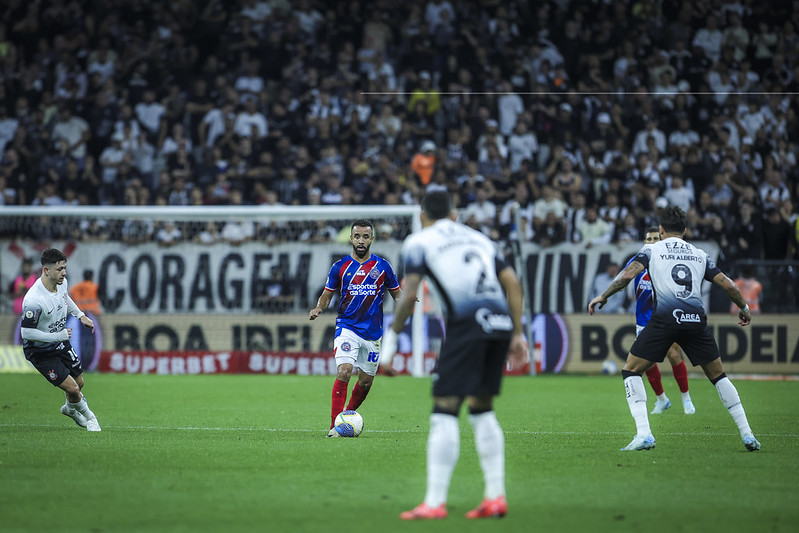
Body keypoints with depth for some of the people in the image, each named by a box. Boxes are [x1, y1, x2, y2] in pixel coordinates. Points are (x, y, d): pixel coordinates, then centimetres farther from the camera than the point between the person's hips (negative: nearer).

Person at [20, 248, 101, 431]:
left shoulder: (61, 282, -10)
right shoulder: (33, 300, -36)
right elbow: (26, 332, -29)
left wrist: (81, 315, 10)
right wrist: (57, 336, -26)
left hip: (61, 343, 7)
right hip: (40, 351, -7)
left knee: (79, 383, 16)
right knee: (72, 389, -10)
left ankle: (70, 408, 50)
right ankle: (88, 416, 20)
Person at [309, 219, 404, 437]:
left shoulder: (382, 267, 4)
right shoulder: (340, 267, 2)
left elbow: (397, 294, 11)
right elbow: (327, 295, 10)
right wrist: (318, 309, -11)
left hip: (373, 332, 2)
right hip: (347, 327, -2)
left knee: (366, 380, 10)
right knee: (344, 371, -21)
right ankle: (335, 425, -21)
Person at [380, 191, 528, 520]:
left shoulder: (419, 242, 12)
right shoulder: (478, 238, 27)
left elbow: (409, 295, -1)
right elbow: (512, 282, 18)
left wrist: (391, 336, 7)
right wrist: (518, 335, 20)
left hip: (468, 321, -6)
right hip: (500, 320, 6)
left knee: (444, 410, -4)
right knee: (481, 409, 17)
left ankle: (435, 502, -8)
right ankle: (496, 496, 13)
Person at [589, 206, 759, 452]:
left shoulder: (652, 250, 13)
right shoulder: (699, 254, 21)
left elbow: (628, 275, -1)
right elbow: (728, 285, 19)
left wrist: (603, 296, 11)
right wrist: (744, 309, 35)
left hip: (665, 318, -3)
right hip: (696, 319, 3)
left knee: (631, 370, 9)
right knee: (718, 375, 18)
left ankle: (643, 434, -7)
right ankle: (747, 435, 11)